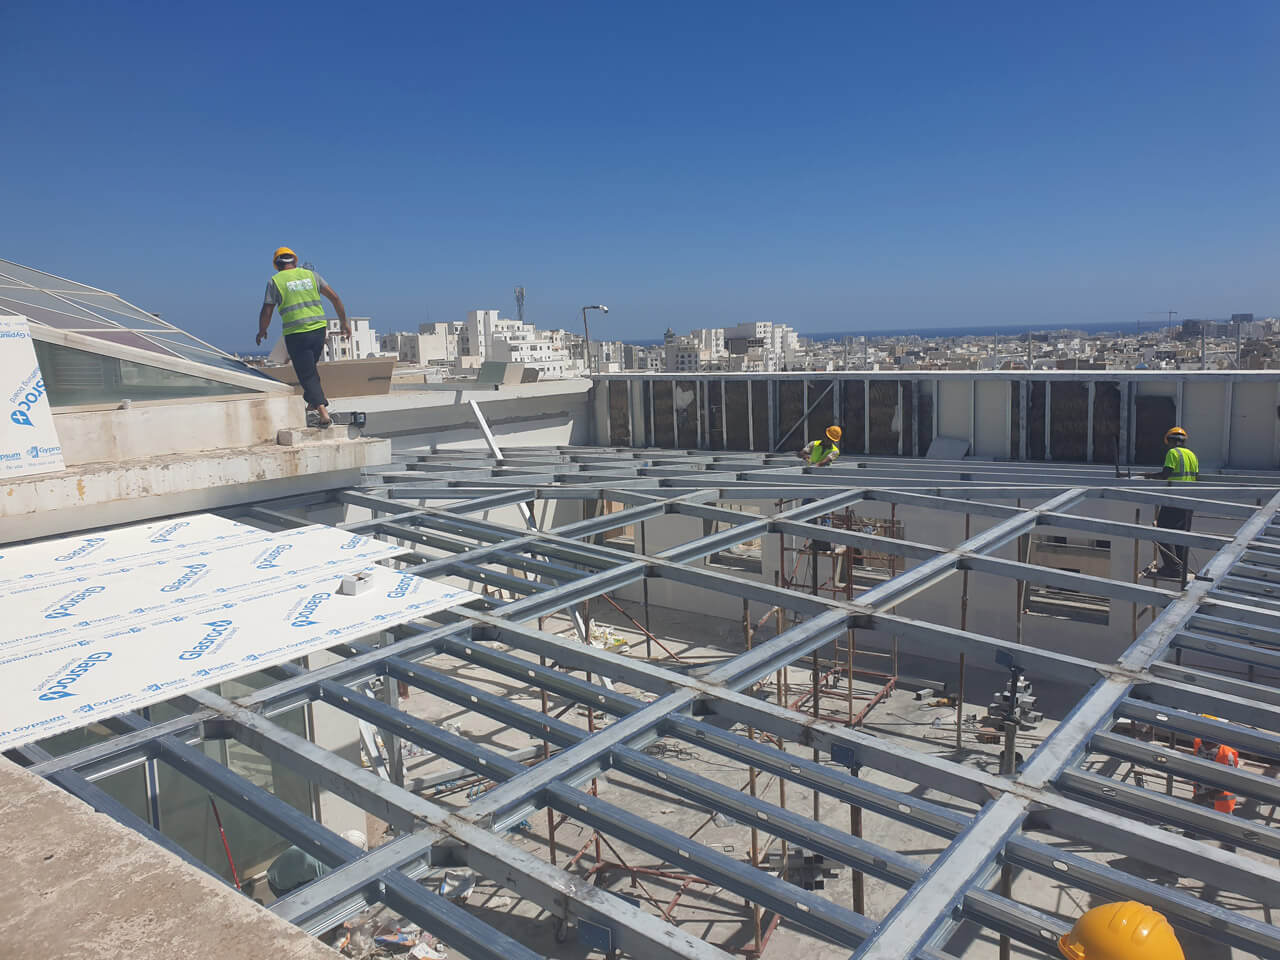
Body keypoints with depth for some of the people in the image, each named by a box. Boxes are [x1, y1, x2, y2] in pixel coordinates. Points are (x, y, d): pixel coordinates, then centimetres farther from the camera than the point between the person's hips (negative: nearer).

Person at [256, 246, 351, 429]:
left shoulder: (275, 281, 1)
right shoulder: (310, 274, 10)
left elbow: (266, 313, 0)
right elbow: (334, 297, 6)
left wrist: (262, 331, 18)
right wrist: (344, 322, 14)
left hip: (296, 334, -4)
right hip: (319, 329, 4)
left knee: (307, 375, 1)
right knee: (311, 368, 25)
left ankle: (323, 414, -9)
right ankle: (314, 402, 29)